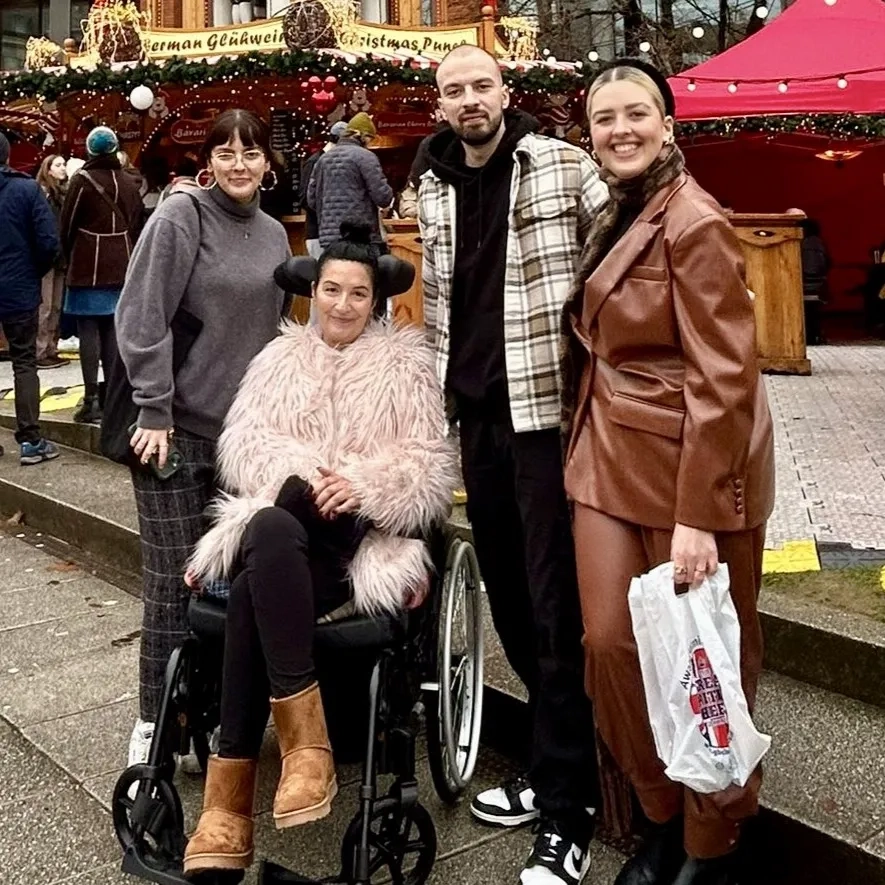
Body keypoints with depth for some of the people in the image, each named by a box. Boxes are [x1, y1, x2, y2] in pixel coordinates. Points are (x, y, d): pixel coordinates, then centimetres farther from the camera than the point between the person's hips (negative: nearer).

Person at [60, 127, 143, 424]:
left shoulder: (83, 179, -9)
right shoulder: (129, 182, 5)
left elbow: (67, 225, -3)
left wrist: (70, 258, 13)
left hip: (88, 266, -5)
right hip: (121, 266, 5)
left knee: (88, 329, -3)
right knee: (113, 328, 10)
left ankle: (92, 399, -6)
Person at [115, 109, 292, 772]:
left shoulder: (274, 234, 12)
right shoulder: (181, 217, -6)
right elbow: (141, 320, -11)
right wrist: (155, 410, -15)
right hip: (178, 430, -5)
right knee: (173, 583, 0)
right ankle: (155, 722, 15)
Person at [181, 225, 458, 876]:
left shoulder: (406, 365, 10)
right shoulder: (281, 357, 18)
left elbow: (432, 470, 1)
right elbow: (241, 444, 6)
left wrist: (361, 483, -16)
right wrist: (297, 471, -15)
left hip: (365, 540, -2)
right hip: (280, 530, 2)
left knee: (256, 587, -32)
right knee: (272, 531, -36)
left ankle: (230, 801, -27)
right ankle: (303, 739, -33)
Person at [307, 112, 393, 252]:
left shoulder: (323, 158, 14)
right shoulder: (365, 156, -5)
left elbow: (312, 199, 15)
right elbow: (383, 197, -10)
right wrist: (389, 193, 11)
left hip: (329, 237, 6)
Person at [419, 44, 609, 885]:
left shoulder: (563, 165, -4)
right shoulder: (433, 188, 12)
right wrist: (437, 389, 18)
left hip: (550, 408, -6)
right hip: (478, 414, 6)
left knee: (558, 607, -3)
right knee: (506, 596, 13)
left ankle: (567, 812, 8)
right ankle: (554, 762, 32)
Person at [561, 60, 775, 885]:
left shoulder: (695, 225, -14)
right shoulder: (612, 220, 13)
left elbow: (723, 379, -19)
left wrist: (698, 515, -22)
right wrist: (584, 450, 12)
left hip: (687, 468, -7)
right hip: (609, 462, 8)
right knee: (609, 641, 6)